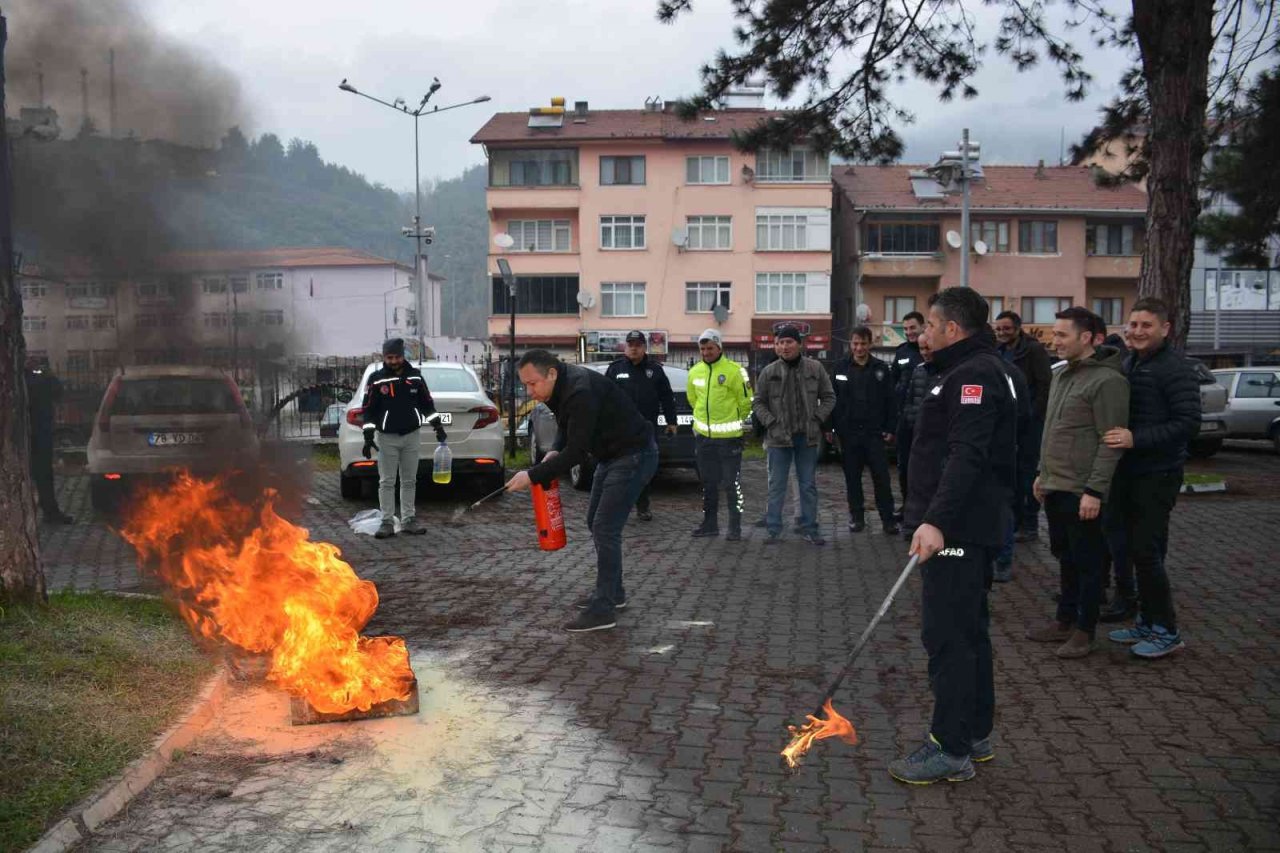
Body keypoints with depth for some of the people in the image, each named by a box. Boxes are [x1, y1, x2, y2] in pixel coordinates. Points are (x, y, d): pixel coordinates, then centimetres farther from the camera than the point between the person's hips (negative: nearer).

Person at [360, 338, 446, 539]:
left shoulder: (415, 376, 5)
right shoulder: (377, 379, -3)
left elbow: (427, 403, 12)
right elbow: (369, 410, -3)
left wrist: (437, 426, 8)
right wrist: (368, 437, -8)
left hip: (411, 437, 3)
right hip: (386, 438, -3)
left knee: (409, 481, 8)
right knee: (386, 482, -1)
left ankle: (408, 520, 15)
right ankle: (387, 522, 4)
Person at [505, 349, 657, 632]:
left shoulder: (581, 393, -30)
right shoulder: (563, 385, 1)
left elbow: (577, 452, -30)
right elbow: (567, 424, 17)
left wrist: (533, 476, -27)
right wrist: (556, 452, -3)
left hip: (634, 456, -11)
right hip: (612, 455, 11)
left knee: (605, 528, -13)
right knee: (596, 523, 17)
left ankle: (603, 610, -8)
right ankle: (612, 592, 29)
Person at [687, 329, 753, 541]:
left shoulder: (734, 370, -12)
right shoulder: (695, 372, 6)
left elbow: (746, 401, -6)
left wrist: (734, 421, 5)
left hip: (728, 436, -6)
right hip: (703, 436, 6)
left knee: (732, 483, -1)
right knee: (708, 483, 13)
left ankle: (735, 527, 7)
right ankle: (710, 523, 23)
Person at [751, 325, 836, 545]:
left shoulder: (815, 369, 2)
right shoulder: (769, 372, 0)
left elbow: (829, 397, 9)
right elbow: (758, 403, 5)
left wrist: (818, 418, -4)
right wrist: (771, 423, -8)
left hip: (807, 437, 1)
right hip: (779, 437, -1)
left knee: (809, 486, 8)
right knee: (776, 486, 4)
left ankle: (810, 529, 16)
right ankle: (774, 529, 11)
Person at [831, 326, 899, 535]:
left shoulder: (881, 368, 3)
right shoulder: (841, 367, 3)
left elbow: (890, 401, 3)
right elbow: (831, 399, 2)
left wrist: (890, 428, -2)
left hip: (874, 432, -1)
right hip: (848, 432, 1)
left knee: (881, 477, -1)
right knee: (852, 478, 8)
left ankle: (888, 519, 4)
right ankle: (856, 516, 18)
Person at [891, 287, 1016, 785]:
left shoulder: (974, 374, -15)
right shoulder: (964, 371, 19)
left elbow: (966, 457, -27)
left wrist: (937, 520, -35)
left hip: (955, 527, -11)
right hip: (965, 525, 11)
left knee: (947, 635, -8)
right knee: (967, 629, 17)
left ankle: (951, 749, -2)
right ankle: (975, 733, 28)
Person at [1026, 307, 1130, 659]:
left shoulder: (1107, 380, -16)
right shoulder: (1062, 375, 14)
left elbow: (1111, 441, -19)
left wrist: (1095, 490, -21)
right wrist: (1043, 472, 19)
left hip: (1082, 493, -9)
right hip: (1054, 487, 9)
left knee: (1086, 562, 2)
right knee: (1064, 557, 17)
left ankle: (1084, 630, 12)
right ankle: (1065, 621, 28)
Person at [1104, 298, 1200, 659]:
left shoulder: (1175, 369, -13)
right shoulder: (1129, 362, 13)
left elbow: (1188, 422, -20)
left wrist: (1137, 439, -27)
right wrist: (1118, 436, 5)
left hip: (1157, 477, -8)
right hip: (1129, 474, 8)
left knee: (1146, 552, -8)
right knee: (1137, 550, 13)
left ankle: (1166, 631, 3)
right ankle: (1147, 623, 24)